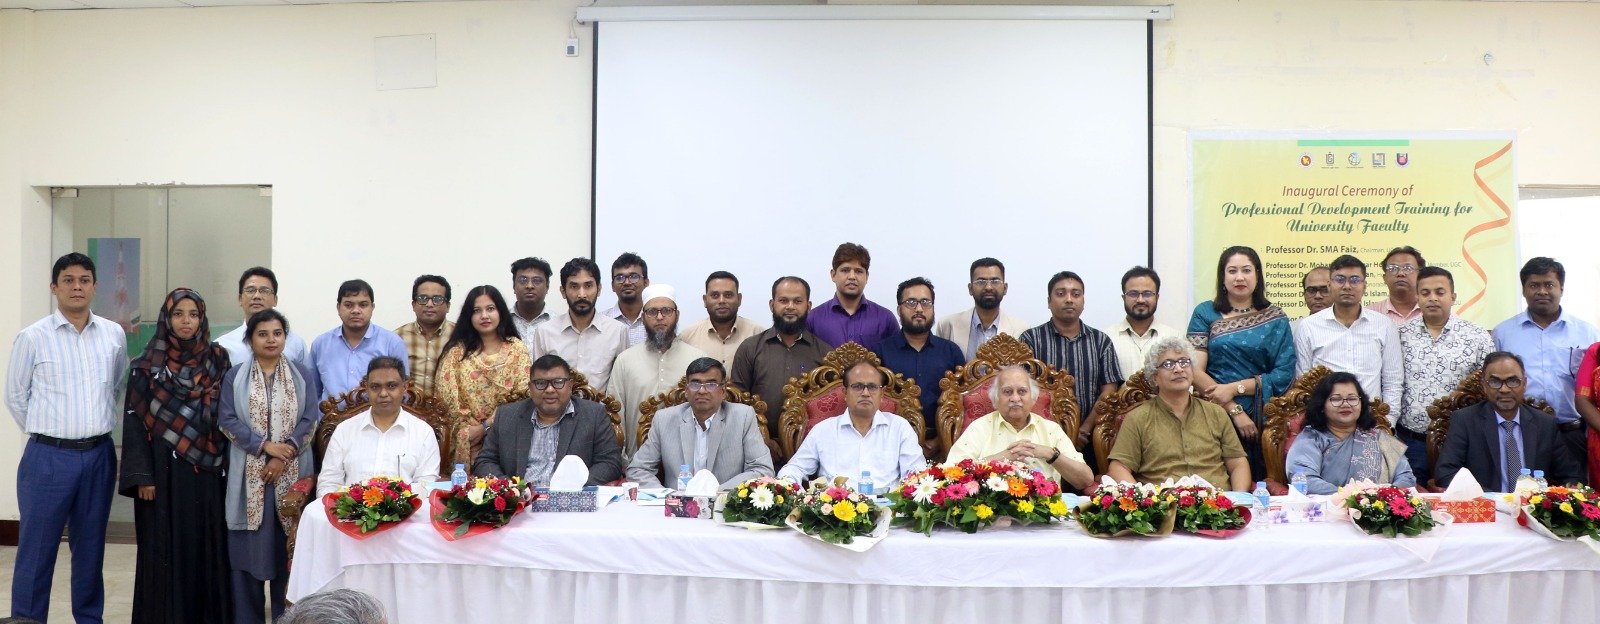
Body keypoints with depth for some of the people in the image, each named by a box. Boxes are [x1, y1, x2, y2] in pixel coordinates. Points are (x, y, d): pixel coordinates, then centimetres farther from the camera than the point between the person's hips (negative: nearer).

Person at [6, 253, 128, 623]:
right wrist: (45, 434, 7)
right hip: (48, 457, -3)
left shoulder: (114, 335, 4)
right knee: (37, 549, 1)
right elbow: (16, 396, 3)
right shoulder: (32, 337, -5)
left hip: (99, 455, 3)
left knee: (91, 546, 13)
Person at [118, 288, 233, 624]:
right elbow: (134, 421, -3)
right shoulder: (148, 365, -1)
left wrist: (227, 466, 2)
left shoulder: (217, 360, 5)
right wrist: (142, 476, -10)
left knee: (206, 547, 4)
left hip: (206, 471, 2)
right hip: (163, 470, -2)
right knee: (165, 550, 2)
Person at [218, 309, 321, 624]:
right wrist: (264, 445, -13)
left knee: (289, 546, 2)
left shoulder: (303, 376, 8)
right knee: (248, 548, 0)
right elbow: (227, 420, -1)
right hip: (248, 474, 0)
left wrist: (283, 456, -12)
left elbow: (309, 420, 0)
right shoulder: (234, 376, 7)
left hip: (291, 474, 0)